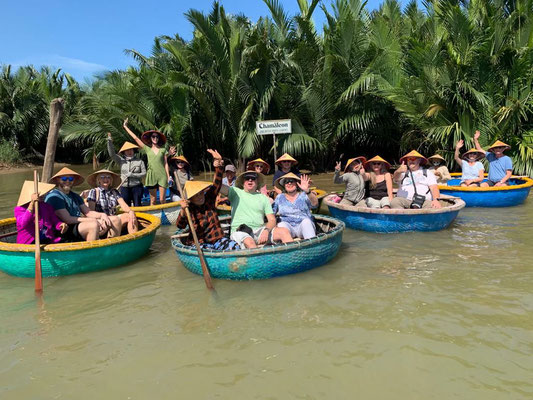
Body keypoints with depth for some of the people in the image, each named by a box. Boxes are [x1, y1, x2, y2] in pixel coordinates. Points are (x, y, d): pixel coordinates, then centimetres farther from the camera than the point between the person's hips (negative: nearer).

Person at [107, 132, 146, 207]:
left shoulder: (139, 161, 2)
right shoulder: (121, 161, 8)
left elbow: (144, 173, -2)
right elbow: (112, 154, 0)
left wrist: (132, 175, -12)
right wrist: (109, 141, -6)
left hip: (137, 187, -2)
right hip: (124, 187, 2)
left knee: (137, 206, 0)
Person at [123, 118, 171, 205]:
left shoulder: (163, 149, 8)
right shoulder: (147, 149, 8)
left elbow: (166, 163, 8)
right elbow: (135, 138, 9)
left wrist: (168, 176, 2)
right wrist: (125, 126, 11)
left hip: (162, 176, -1)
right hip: (151, 175, 1)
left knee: (162, 200, -3)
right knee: (153, 200, 4)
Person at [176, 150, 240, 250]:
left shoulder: (209, 199, 6)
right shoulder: (189, 209, -4)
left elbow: (217, 184, -2)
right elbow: (180, 226, -16)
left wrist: (218, 165, -16)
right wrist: (183, 211, -33)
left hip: (217, 239, 4)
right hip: (198, 243, -3)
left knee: (234, 246, -21)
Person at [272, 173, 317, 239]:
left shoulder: (303, 195, 8)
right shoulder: (279, 198, 16)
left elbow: (315, 204, -12)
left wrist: (307, 191, -29)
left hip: (304, 226, -1)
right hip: (287, 226, 1)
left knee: (306, 221, -32)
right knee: (281, 224, -30)